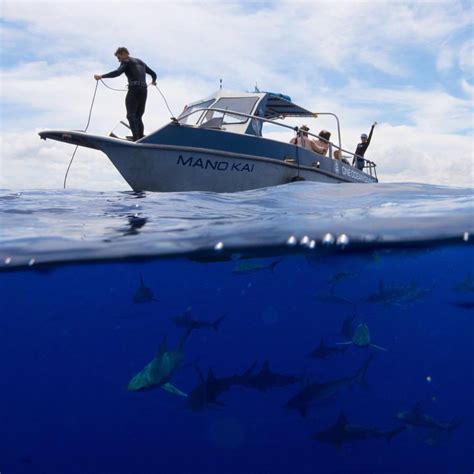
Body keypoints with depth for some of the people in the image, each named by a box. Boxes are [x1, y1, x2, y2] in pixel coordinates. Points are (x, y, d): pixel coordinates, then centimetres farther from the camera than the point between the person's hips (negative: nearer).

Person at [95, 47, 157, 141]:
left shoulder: (126, 62, 2)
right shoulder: (140, 61, 23)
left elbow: (117, 72, -16)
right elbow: (153, 73, 27)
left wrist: (101, 76, -19)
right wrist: (153, 81, 49)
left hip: (134, 90, -7)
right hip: (144, 90, 7)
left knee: (131, 116, -7)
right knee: (138, 117, 14)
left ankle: (136, 139, -20)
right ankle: (141, 139, 11)